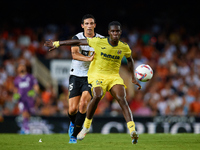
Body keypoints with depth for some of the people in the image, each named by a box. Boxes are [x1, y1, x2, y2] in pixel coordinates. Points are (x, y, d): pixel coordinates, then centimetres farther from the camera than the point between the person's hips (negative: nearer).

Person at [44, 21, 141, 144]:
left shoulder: (124, 47, 1)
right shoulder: (98, 42, -9)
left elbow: (130, 60, 23)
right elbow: (78, 42, -1)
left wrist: (134, 77, 19)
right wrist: (57, 44, 2)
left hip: (114, 76, 2)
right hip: (97, 74, -2)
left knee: (122, 99, -22)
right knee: (97, 96, -31)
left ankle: (133, 131, -30)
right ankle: (86, 126, -9)